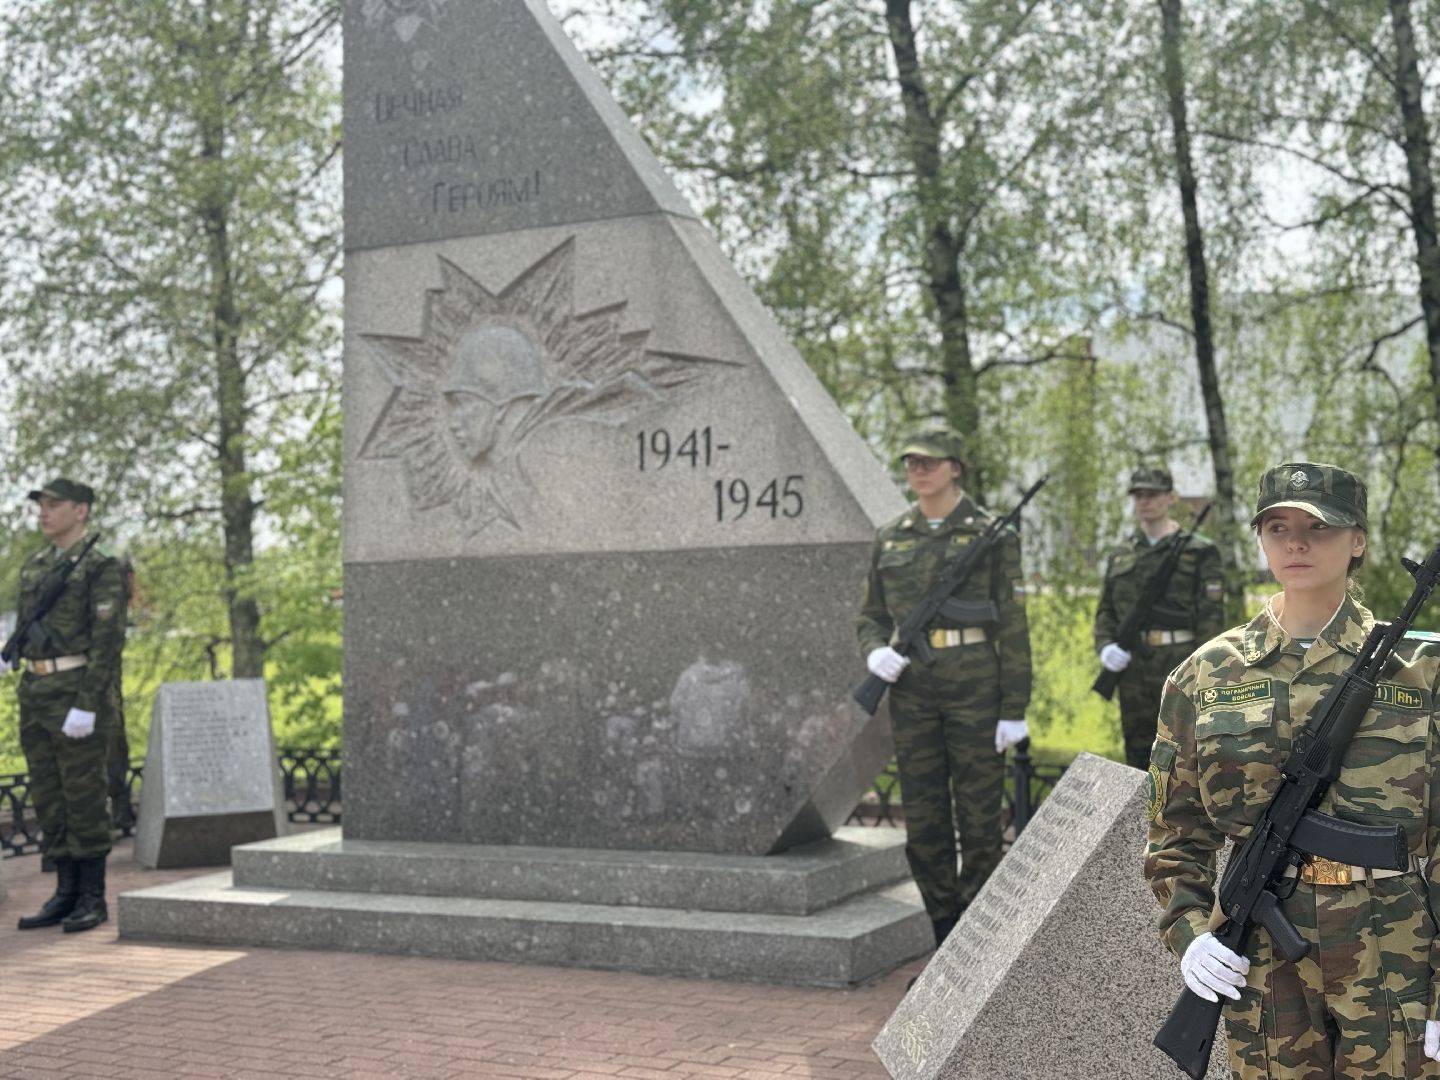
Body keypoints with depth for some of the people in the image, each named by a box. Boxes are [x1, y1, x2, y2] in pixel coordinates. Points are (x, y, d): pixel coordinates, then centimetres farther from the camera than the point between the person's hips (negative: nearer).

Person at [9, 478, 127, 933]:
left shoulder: (103, 568, -10)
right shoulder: (34, 566, 15)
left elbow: (108, 640, -16)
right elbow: (27, 634, 20)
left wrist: (86, 706, -22)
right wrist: (29, 699, 14)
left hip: (80, 695, -7)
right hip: (39, 693, 8)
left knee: (83, 797, -4)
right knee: (49, 797, 7)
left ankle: (93, 898, 5)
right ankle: (67, 893, 14)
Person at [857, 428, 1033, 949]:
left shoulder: (990, 534, -2)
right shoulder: (890, 537, 10)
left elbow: (1012, 624, -4)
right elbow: (871, 616, 17)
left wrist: (1014, 708, -8)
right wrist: (875, 651, -7)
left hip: (975, 685, -4)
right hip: (912, 689, 4)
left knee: (978, 817, 0)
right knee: (923, 820, 6)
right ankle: (945, 943, 18)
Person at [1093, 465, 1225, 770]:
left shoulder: (1199, 552, 0)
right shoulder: (1119, 557, 16)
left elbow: (1211, 619, -5)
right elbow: (1105, 612, 19)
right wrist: (1105, 647, -3)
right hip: (1132, 674, 5)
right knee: (1138, 758, 11)